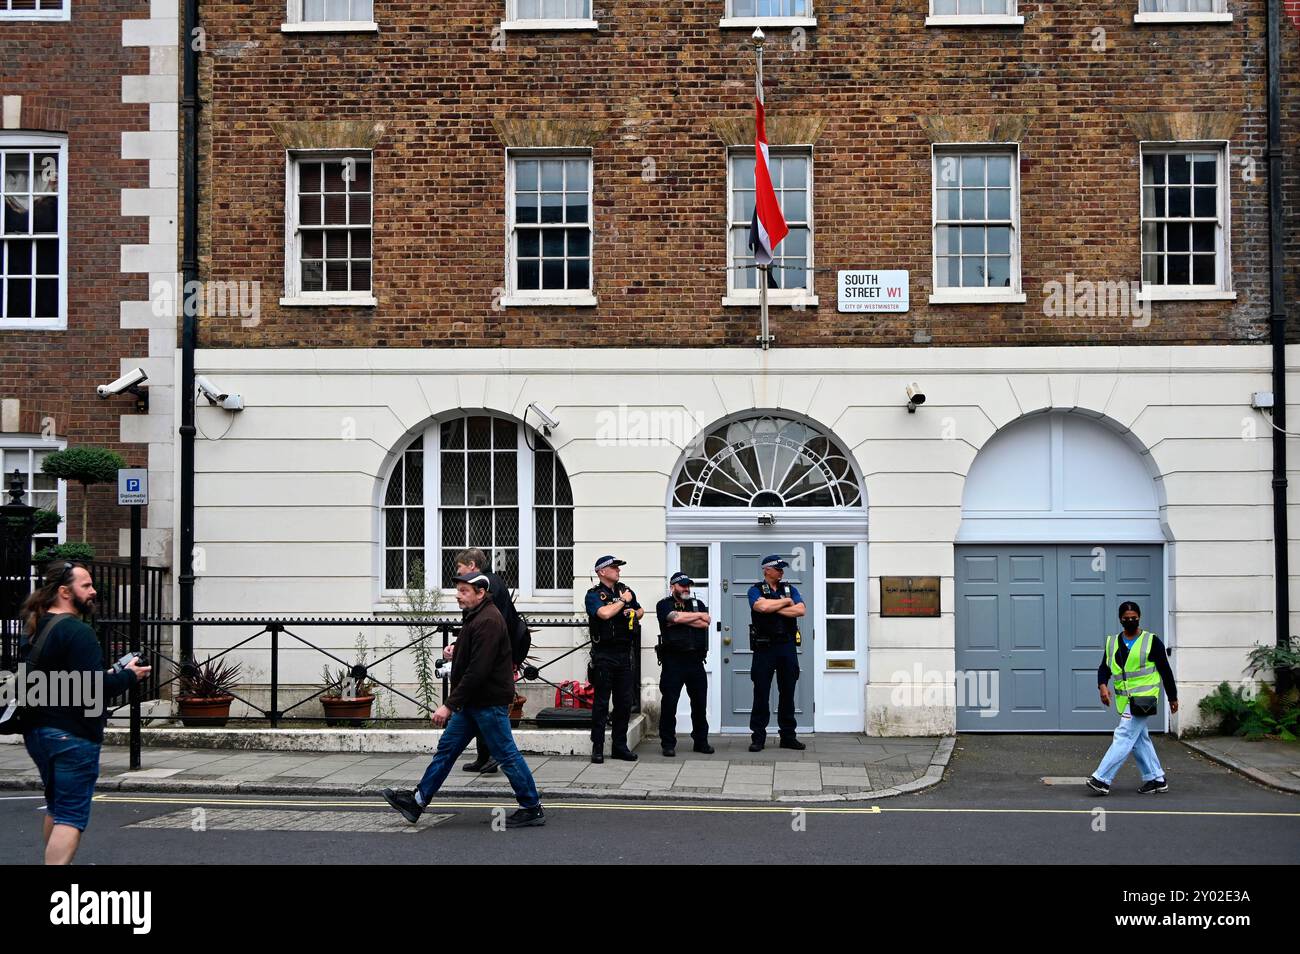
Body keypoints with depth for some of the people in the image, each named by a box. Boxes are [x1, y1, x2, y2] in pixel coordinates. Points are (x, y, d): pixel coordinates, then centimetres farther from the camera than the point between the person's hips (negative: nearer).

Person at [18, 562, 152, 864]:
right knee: (72, 816, -5)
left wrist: (108, 675, 12)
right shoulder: (77, 632, -17)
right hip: (72, 736, -9)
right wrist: (129, 675, -7)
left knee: (56, 809, 23)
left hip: (36, 731, 9)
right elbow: (92, 688, -24)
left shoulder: (35, 631, 13)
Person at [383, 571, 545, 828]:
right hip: (473, 701, 10)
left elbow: (478, 670, -26)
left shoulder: (487, 621, -21)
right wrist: (455, 651, 10)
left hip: (489, 702, -10)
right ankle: (417, 801, 17)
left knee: (506, 755, -3)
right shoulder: (476, 617, 13)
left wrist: (450, 704, -24)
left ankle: (532, 809, 7)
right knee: (447, 748, 11)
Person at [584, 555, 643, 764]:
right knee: (601, 702, -2)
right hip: (604, 654, -6)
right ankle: (597, 747, 4)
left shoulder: (625, 590, 14)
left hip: (624, 653, 6)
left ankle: (620, 746, 16)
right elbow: (605, 613, -23)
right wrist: (623, 601, -9)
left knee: (625, 702, 7)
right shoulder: (594, 594, -4)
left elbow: (640, 610, 28)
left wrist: (634, 613, 5)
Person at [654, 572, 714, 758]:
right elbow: (675, 617, -16)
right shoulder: (664, 604, 4)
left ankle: (701, 741, 18)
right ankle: (668, 744, 3)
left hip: (695, 660, 4)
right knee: (669, 702, -4)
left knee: (700, 702, 7)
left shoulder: (697, 604, 16)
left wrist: (682, 619, -7)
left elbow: (705, 623, -2)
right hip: (673, 660, -4)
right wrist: (699, 615, -3)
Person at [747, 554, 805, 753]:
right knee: (761, 694, 0)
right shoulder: (756, 590, 1)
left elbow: (801, 610, -5)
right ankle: (758, 738, 5)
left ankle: (788, 736, 15)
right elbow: (763, 606, -20)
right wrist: (786, 602, -6)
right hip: (764, 647, -3)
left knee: (787, 693, 8)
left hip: (787, 647, 3)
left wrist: (775, 608, -10)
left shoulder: (790, 589, 12)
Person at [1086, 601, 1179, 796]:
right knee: (1139, 740, 12)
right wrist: (1102, 686, -12)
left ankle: (1102, 779, -19)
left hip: (1143, 698, -7)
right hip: (1125, 699, 7)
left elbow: (1165, 670, 1)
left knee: (1124, 736, -13)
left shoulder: (1152, 641, -3)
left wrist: (1173, 697, 4)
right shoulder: (1112, 642, 11)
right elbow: (1104, 668, 9)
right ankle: (1157, 779, 23)